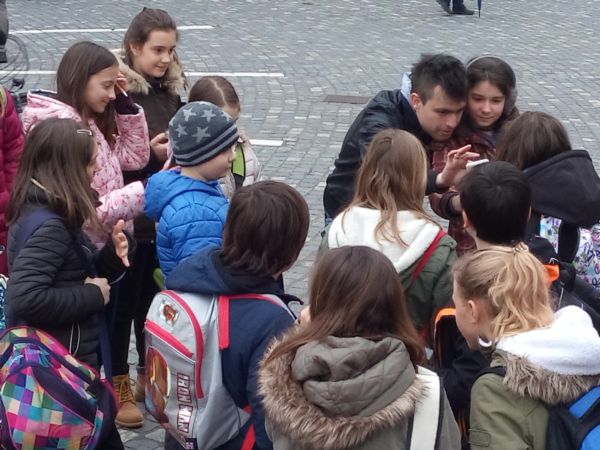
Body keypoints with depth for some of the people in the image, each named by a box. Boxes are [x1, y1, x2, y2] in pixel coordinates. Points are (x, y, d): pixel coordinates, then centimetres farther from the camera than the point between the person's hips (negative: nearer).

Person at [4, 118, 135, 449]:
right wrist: (93, 295, -22)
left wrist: (112, 254, -3)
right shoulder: (48, 225, -22)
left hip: (62, 360, 10)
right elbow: (25, 299, -34)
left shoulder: (45, 212, 8)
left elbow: (74, 275, 15)